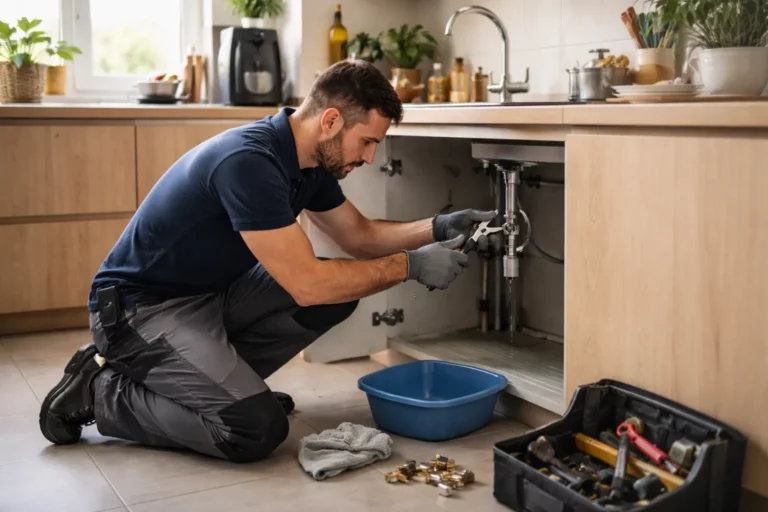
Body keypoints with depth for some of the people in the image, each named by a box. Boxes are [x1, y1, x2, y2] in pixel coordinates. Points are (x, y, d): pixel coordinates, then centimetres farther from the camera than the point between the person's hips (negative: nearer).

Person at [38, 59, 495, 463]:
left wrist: (436, 228, -2)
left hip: (213, 292, 9)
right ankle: (99, 390, -3)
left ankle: (220, 375, 7)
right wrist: (411, 265, -20)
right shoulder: (248, 161, -29)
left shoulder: (310, 160, 0)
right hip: (140, 307, -9)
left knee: (339, 291, -2)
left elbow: (359, 236, 14)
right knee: (258, 428, -22)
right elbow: (307, 285, -29)